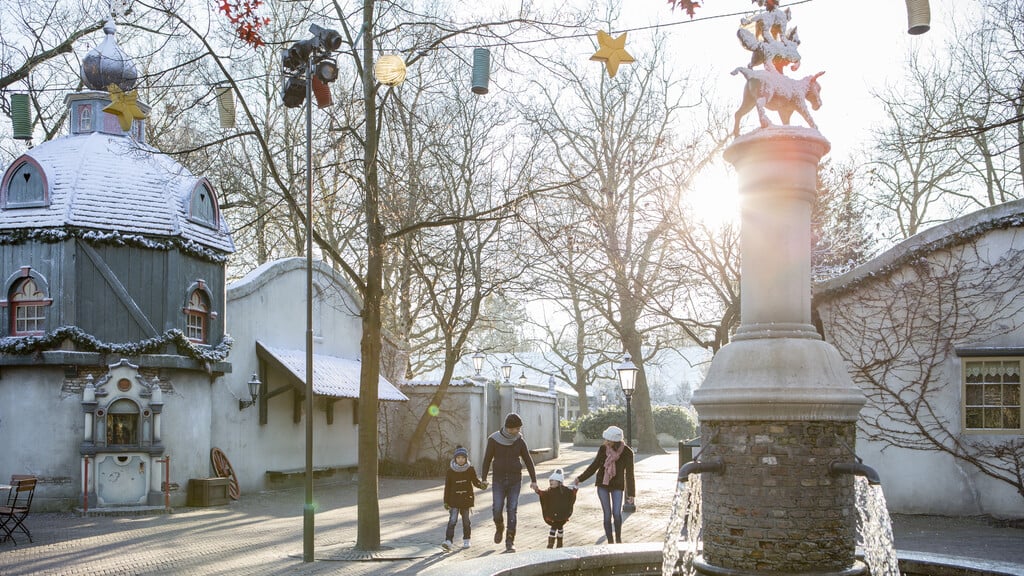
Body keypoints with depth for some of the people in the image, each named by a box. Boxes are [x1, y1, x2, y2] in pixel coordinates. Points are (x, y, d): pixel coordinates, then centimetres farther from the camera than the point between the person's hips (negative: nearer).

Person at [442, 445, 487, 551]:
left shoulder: (470, 469, -1)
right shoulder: (450, 471, -3)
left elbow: (475, 481, 6)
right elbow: (447, 487, 1)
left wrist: (481, 485, -17)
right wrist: (446, 502, 1)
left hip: (466, 499, 1)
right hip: (454, 500, -1)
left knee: (466, 521, 10)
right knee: (452, 520, -10)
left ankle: (466, 540, 25)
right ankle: (448, 542, -15)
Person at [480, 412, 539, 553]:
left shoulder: (520, 441, -2)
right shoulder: (493, 440, -6)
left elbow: (528, 461, 2)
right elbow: (487, 459, 0)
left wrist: (533, 480, -3)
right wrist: (484, 479, -2)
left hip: (515, 479, 1)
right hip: (498, 479, -1)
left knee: (512, 511, -4)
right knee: (497, 510, -9)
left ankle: (510, 542, 3)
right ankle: (499, 528, 24)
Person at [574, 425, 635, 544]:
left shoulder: (627, 453, -16)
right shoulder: (603, 449, -10)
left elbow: (629, 474, -11)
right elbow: (594, 465, 2)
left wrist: (631, 494, -11)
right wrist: (581, 478, -1)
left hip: (617, 486, -1)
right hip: (602, 485, 2)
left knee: (617, 513, -13)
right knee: (607, 514, -3)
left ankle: (618, 538, 13)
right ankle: (610, 541, 10)